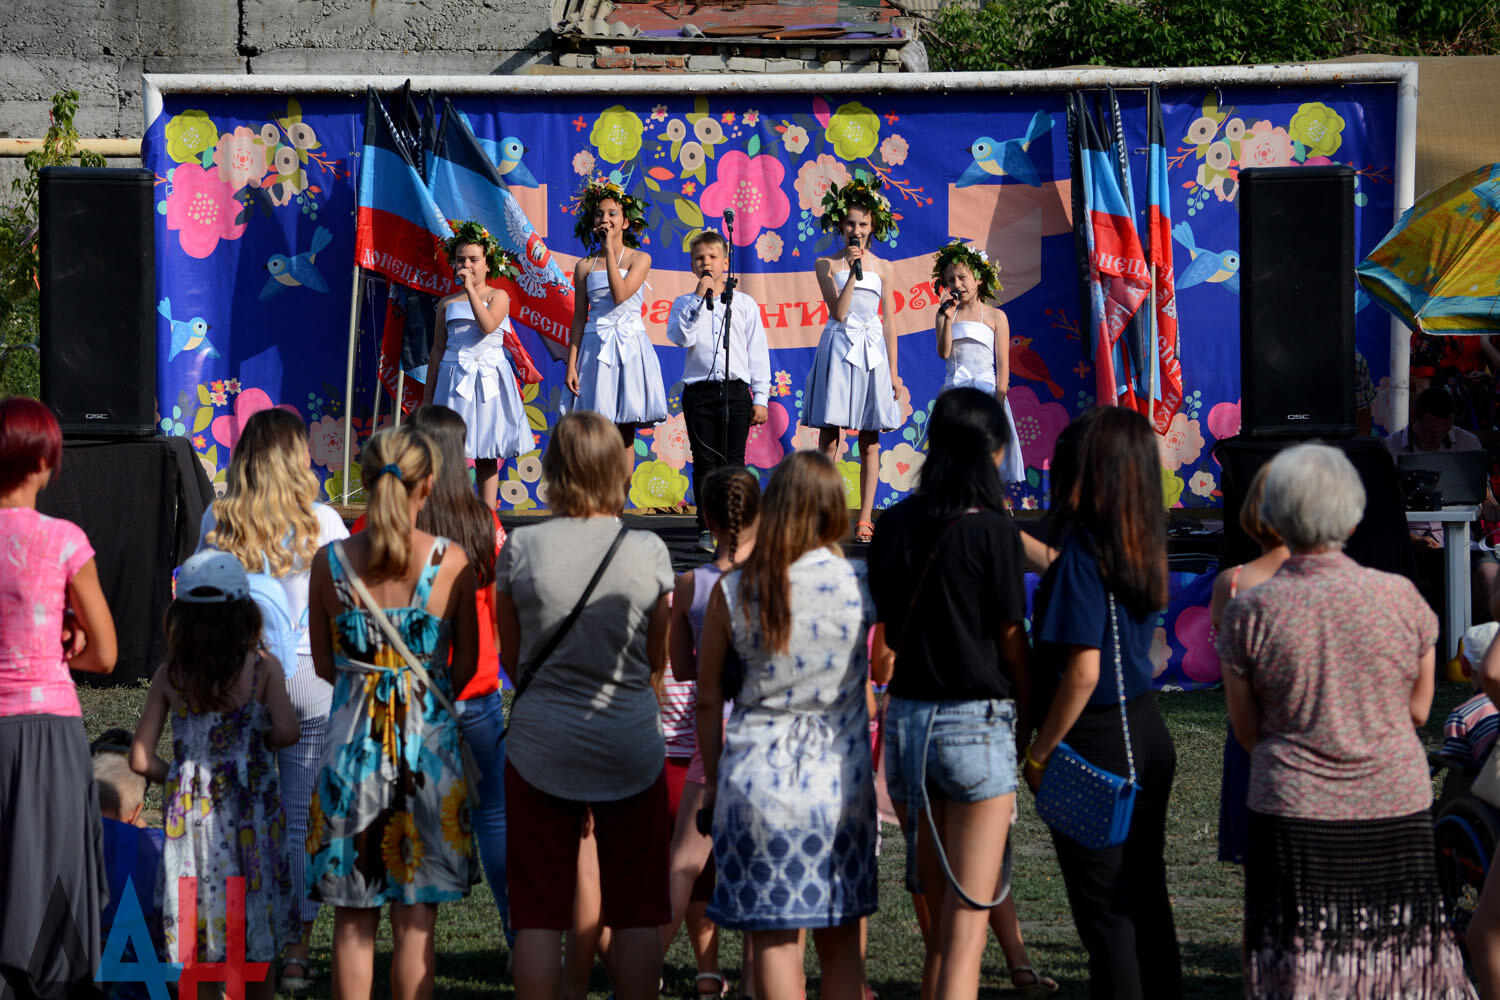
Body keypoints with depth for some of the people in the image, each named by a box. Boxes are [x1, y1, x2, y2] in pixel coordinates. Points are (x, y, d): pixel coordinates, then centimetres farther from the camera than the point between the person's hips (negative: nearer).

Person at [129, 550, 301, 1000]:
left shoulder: (168, 676, 0)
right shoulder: (263, 667, -5)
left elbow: (141, 759, -1)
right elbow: (286, 731, -18)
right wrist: (256, 744, 3)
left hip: (190, 811, 1)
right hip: (250, 809, -1)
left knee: (196, 952, 8)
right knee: (255, 947, 10)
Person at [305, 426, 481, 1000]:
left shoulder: (331, 561, -4)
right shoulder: (451, 560, -7)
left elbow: (324, 663, 6)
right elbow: (466, 664, 3)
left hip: (352, 739, 1)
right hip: (429, 741, -1)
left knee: (353, 919, 9)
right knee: (415, 920, 6)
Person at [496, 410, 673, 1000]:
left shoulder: (521, 548, -7)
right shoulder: (649, 552, -7)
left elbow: (510, 658, 4)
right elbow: (657, 659, 5)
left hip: (540, 745, 0)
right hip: (630, 746, 0)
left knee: (539, 912, 6)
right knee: (636, 912, 7)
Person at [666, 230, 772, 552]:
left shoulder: (744, 303, 9)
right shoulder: (684, 303, 9)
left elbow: (758, 353, 8)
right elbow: (681, 337, -10)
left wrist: (760, 398, 3)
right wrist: (699, 298, -10)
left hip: (736, 391, 0)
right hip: (699, 390, 0)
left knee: (733, 461, 0)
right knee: (705, 462, 0)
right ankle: (707, 528, 5)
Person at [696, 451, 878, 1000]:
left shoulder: (731, 592, -4)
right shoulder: (857, 584, -6)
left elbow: (707, 698, 4)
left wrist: (712, 777, 15)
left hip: (758, 775, -1)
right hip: (839, 776, 1)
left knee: (774, 936, 3)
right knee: (840, 935, 12)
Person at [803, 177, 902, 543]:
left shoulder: (882, 268, 10)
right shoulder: (827, 264, 4)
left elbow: (888, 323, 11)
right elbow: (839, 310, -7)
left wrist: (893, 372, 7)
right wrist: (853, 271, -14)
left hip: (873, 352, 2)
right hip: (838, 349, -2)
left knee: (870, 441, 1)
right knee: (829, 437, -5)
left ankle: (865, 519, 3)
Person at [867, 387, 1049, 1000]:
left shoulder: (893, 526, 4)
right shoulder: (992, 530, -11)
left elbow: (890, 633, 11)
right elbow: (1012, 641, -6)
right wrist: (1029, 721, 7)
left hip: (905, 720, 5)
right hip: (976, 722, -5)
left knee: (940, 918, 17)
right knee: (967, 926, -2)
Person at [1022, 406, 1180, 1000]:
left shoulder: (1085, 550, -18)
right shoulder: (1146, 546, 4)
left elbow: (1082, 672, -22)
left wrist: (1039, 753, -12)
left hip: (1096, 741, -8)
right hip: (1148, 730, 8)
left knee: (1104, 910, 0)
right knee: (1145, 894, 16)